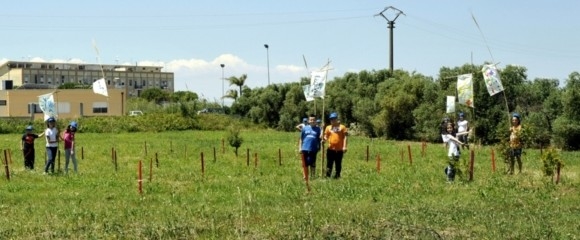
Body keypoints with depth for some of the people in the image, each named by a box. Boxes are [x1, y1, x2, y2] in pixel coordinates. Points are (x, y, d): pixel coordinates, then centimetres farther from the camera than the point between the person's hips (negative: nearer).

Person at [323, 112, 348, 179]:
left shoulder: (342, 127, 3)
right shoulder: (328, 127, 12)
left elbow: (345, 137, -1)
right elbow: (326, 137, 13)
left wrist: (344, 146, -10)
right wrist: (324, 139, -12)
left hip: (339, 149, -2)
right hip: (330, 149, 2)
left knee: (338, 164, 5)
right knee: (329, 163, 2)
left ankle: (337, 176, 12)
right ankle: (328, 176, 6)